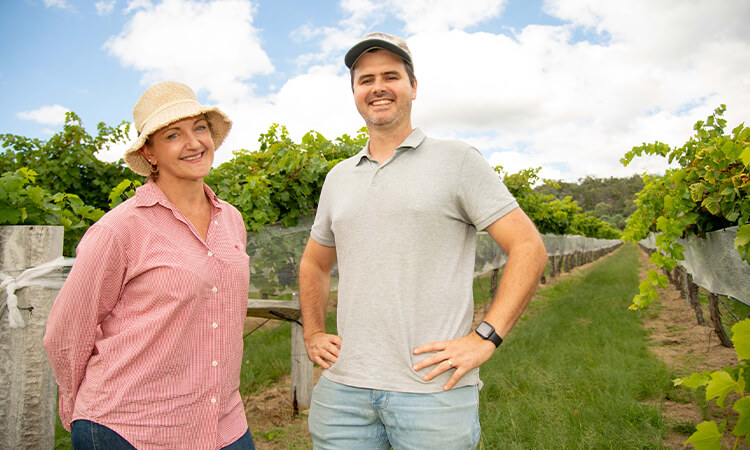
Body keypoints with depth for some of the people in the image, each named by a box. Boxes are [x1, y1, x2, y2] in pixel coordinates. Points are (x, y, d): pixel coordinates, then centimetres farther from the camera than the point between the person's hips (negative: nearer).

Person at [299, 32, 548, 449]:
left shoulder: (457, 160, -2)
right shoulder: (338, 178, 13)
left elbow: (529, 249, -5)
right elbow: (314, 263, 25)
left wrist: (484, 338, -12)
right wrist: (313, 334, 13)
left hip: (434, 388, -4)